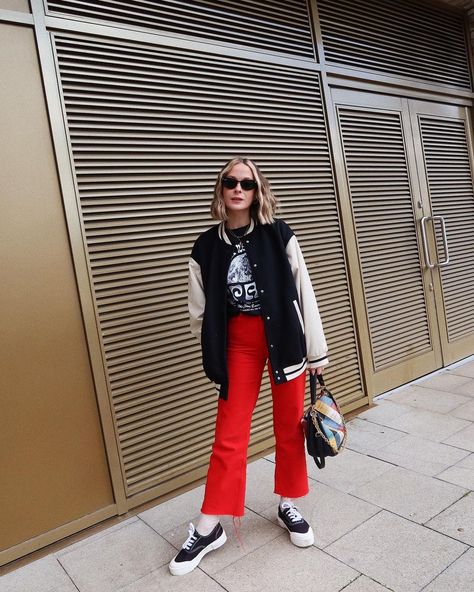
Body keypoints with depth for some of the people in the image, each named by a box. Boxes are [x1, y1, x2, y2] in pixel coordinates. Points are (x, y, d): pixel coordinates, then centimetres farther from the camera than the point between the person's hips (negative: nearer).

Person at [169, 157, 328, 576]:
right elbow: (199, 312, 4)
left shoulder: (278, 236, -4)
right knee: (229, 436, 3)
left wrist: (316, 350, -2)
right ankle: (208, 529, 18)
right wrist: (215, 355, 7)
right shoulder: (207, 247, 0)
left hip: (283, 336, 0)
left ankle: (289, 506, 33)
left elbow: (304, 293, -2)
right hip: (238, 343, 1)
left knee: (289, 427, 11)